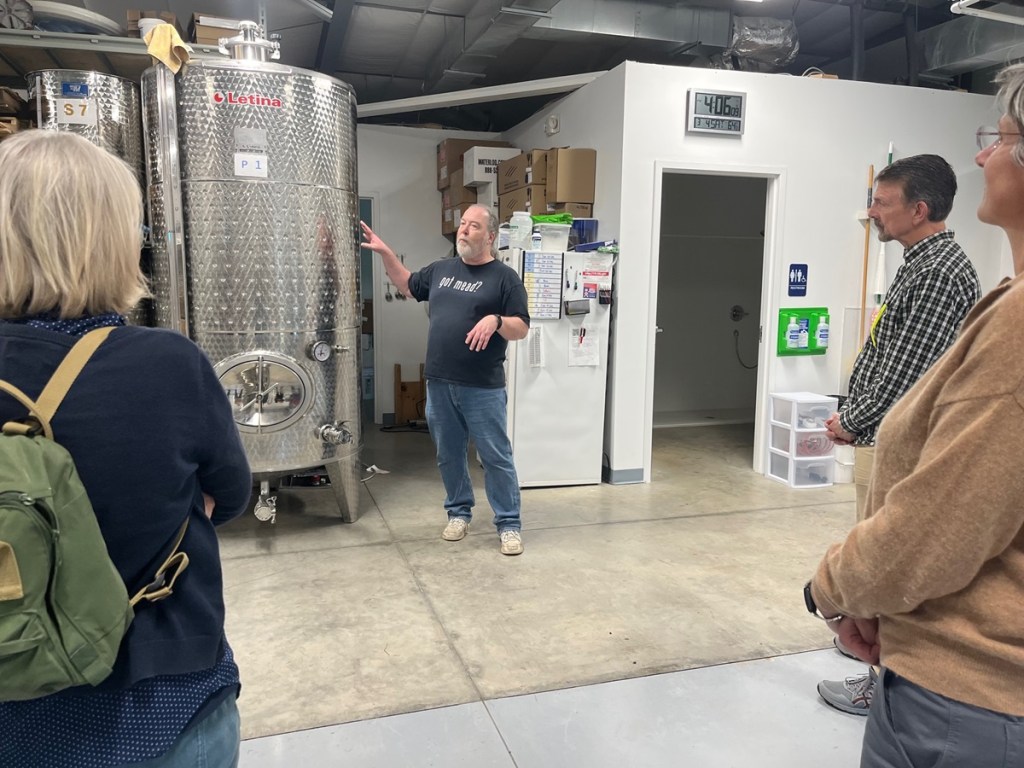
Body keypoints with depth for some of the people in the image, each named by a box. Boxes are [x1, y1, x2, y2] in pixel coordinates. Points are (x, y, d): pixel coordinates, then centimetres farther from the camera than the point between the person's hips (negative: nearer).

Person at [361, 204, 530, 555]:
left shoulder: (504, 277, -4)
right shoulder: (441, 269, 12)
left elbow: (521, 328, -6)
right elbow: (407, 285, 29)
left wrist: (495, 320, -25)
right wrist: (384, 253, 20)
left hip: (483, 388, -5)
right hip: (439, 383, 5)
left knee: (496, 457, 1)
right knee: (448, 454, 14)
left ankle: (509, 524, 12)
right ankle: (459, 512, 31)